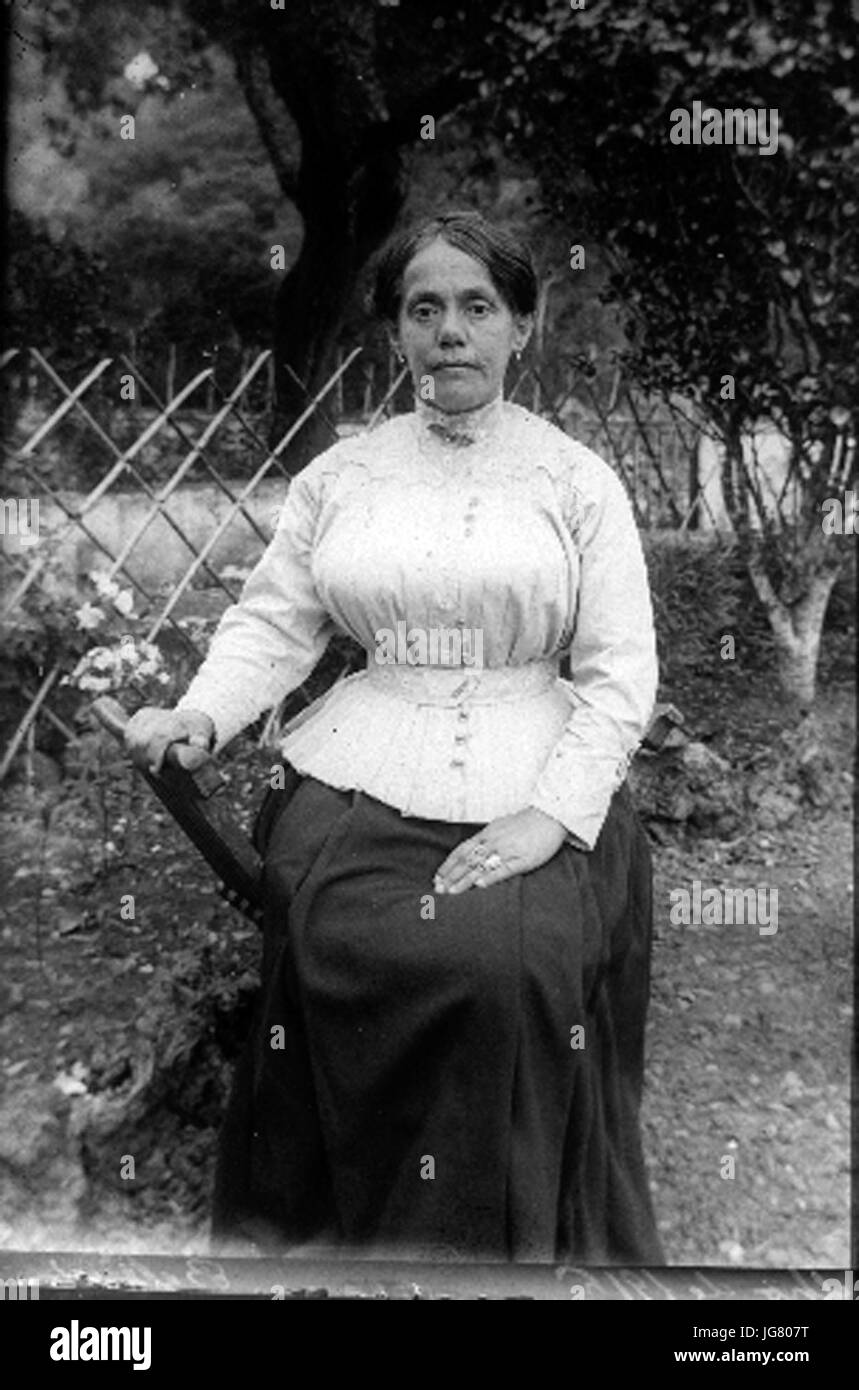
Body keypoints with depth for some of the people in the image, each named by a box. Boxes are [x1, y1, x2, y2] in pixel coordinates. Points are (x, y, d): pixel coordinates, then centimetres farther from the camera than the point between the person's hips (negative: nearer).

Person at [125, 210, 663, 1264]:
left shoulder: (576, 479, 6)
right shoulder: (338, 475, 13)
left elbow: (621, 671, 0)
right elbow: (272, 622, 8)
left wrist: (550, 815, -13)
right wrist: (199, 713, -13)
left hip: (535, 790, -1)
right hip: (359, 780, 2)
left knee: (516, 964, -25)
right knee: (345, 949, -23)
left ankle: (526, 1241, 0)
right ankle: (339, 1234, 0)